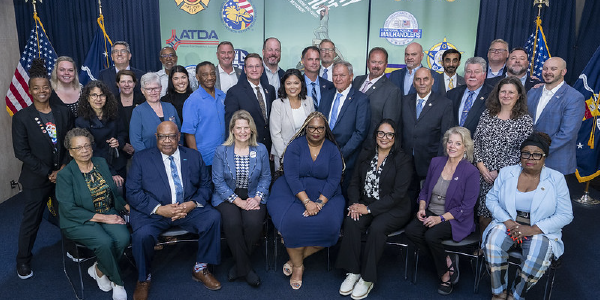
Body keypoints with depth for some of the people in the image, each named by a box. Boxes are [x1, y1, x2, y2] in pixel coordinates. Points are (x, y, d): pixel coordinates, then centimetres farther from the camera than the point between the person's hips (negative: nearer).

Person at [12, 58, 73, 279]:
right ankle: (23, 261, 27)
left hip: (63, 176, 3)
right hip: (36, 180, -2)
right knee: (31, 221, 8)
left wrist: (64, 168, -8)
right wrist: (47, 173, -13)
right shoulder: (21, 117, -6)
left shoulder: (63, 112, 3)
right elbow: (21, 152, -9)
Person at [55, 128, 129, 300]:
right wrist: (101, 218, -19)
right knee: (105, 242, -32)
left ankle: (99, 270, 1)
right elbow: (69, 209, -14)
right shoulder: (65, 175, -7)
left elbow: (113, 192, 18)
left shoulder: (101, 163, 9)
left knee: (123, 237, -26)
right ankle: (118, 283, -6)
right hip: (79, 222, -4)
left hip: (108, 214, 4)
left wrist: (126, 206, -1)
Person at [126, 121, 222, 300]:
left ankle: (201, 269, -2)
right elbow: (133, 193, -4)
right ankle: (143, 280, 1)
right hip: (153, 211, -2)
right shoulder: (141, 159, 4)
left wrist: (193, 203, -11)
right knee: (142, 235, -31)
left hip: (189, 209, 2)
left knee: (213, 217, -23)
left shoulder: (193, 156, 11)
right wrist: (160, 209, -17)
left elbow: (205, 185, 10)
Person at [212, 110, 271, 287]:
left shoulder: (261, 150, 4)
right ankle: (246, 268, -9)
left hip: (253, 196, 1)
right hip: (228, 197, -1)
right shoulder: (221, 151, -1)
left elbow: (265, 177, 7)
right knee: (232, 223, -30)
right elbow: (218, 181, -4)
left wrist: (257, 197, -11)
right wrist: (238, 201, -14)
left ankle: (239, 264, -3)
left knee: (253, 223, -29)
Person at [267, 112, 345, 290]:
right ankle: (298, 266, -6)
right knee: (291, 220, -30)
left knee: (329, 224, -26)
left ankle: (295, 259, -6)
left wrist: (320, 202, -20)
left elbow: (334, 179, -4)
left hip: (325, 194, 2)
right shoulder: (295, 146, -2)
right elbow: (291, 176, -12)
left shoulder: (332, 150, 4)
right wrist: (307, 202, -24)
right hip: (294, 192, -1)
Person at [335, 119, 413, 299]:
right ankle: (352, 273, -14)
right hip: (365, 205, 4)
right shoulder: (366, 154, 7)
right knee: (351, 222, -25)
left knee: (377, 228, -32)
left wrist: (369, 209, -19)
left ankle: (367, 278, -16)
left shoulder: (403, 160, -8)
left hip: (394, 209, -4)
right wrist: (354, 203, -11)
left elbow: (398, 194, -15)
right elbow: (355, 182, 9)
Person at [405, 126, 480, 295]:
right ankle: (447, 262, -6)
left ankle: (445, 273, -2)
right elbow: (425, 190, 15)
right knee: (410, 231, -22)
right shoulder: (436, 163, 5)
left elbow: (466, 207, -12)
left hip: (455, 219, -5)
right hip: (430, 213, 5)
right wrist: (422, 208, -4)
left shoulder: (471, 172, -11)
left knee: (431, 236, -31)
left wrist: (441, 218, -20)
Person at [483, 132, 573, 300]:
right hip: (507, 225, 2)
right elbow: (491, 198, 5)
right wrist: (507, 221, -13)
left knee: (538, 255, -32)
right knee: (493, 240, -30)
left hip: (540, 231, -1)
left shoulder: (556, 179, 0)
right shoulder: (506, 173, 5)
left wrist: (533, 229, -16)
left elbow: (565, 215, -4)